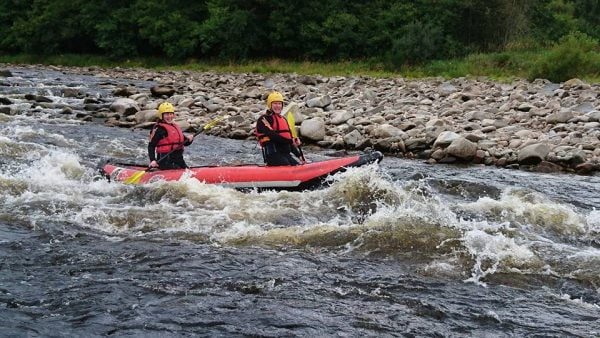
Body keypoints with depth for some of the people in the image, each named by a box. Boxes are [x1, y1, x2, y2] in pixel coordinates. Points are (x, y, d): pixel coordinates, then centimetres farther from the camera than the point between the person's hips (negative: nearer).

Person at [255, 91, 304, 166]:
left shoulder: (283, 120, 25)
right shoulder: (264, 119, -2)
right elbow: (272, 135, -15)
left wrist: (299, 156, 20)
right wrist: (290, 141, -15)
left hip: (286, 154, 8)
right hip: (273, 154, -8)